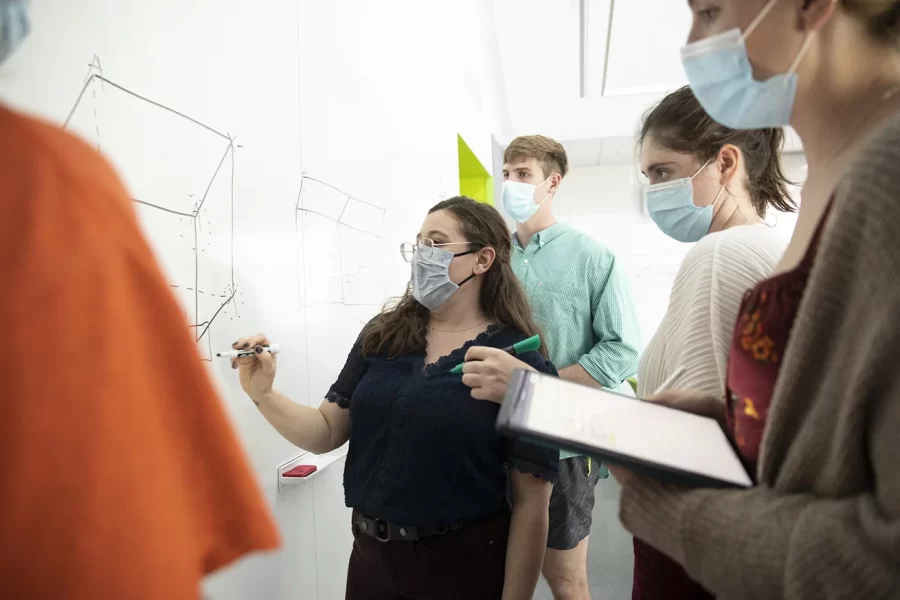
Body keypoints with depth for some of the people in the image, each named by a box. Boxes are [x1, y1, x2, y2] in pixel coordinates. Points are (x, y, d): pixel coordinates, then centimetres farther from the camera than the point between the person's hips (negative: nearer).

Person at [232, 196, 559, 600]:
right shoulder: (382, 336, -1)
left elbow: (531, 503, -11)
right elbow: (327, 432, 3)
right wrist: (263, 395, -13)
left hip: (464, 563, -4)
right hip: (371, 553, 5)